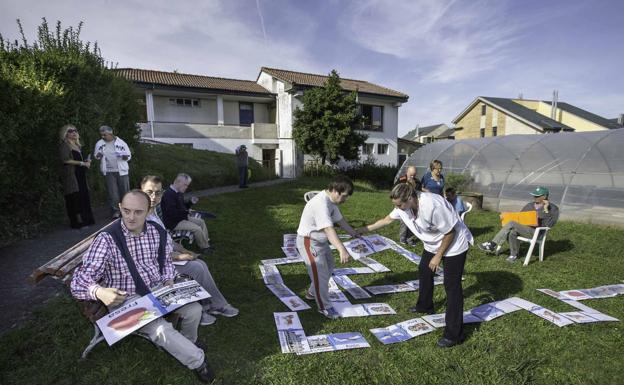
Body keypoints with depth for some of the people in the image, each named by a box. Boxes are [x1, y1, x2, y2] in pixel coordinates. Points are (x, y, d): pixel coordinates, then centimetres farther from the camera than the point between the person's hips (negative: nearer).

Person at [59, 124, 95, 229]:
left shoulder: (78, 145, 20)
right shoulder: (64, 146, -3)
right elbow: (66, 160, -14)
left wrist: (86, 161, 8)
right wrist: (82, 163, -14)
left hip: (80, 174, 8)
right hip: (71, 174, -8)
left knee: (84, 196, 5)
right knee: (75, 198, -8)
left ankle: (85, 219, 11)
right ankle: (76, 221, -3)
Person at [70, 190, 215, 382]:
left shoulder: (158, 232, -4)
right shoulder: (106, 239, -19)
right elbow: (79, 282, -20)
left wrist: (168, 281, -5)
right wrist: (99, 292, -41)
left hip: (159, 291, 5)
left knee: (194, 309, -11)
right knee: (161, 329, -27)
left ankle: (185, 346, 23)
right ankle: (197, 360, 0)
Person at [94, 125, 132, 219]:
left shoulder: (120, 142, 0)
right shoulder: (99, 144, 6)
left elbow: (129, 156, 4)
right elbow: (96, 156, 15)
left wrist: (125, 157, -19)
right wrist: (98, 156, -9)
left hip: (121, 171, -1)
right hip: (109, 172, 1)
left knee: (125, 191, 3)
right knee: (112, 193, 0)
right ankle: (115, 211, 8)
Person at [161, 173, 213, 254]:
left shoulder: (179, 192, 7)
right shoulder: (168, 194, -24)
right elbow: (171, 213, -31)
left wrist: (191, 202, 0)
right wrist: (186, 212, -23)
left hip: (181, 217, 11)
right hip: (173, 222, -11)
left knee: (201, 222, 11)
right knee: (197, 228, -19)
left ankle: (207, 242, 17)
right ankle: (204, 248, 1)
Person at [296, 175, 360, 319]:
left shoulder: (331, 201, 0)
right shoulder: (321, 203, -31)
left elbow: (340, 220, 12)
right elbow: (329, 229, -41)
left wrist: (355, 234, 18)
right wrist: (342, 249, -49)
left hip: (320, 240, 10)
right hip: (308, 242, -10)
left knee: (328, 267, 23)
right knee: (320, 274, -5)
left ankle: (312, 292, 42)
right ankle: (324, 307, 14)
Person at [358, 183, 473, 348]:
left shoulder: (433, 206, -38)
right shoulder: (404, 206, -14)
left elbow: (450, 233, -27)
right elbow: (387, 219, 4)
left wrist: (438, 256, -17)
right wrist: (365, 229, 7)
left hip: (454, 244, -8)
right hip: (433, 244, 8)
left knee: (452, 286, -6)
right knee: (424, 272, 21)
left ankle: (454, 334, 2)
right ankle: (425, 306, 44)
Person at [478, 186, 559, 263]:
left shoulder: (553, 208, 4)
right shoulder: (530, 205, 19)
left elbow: (549, 224, -9)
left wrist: (546, 210, -15)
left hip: (536, 232, -6)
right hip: (523, 229, 6)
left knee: (511, 224, -29)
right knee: (513, 232, -31)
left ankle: (493, 244, -20)